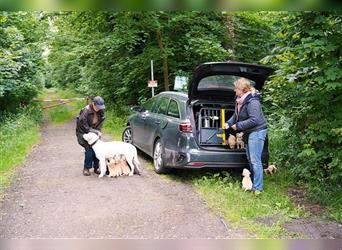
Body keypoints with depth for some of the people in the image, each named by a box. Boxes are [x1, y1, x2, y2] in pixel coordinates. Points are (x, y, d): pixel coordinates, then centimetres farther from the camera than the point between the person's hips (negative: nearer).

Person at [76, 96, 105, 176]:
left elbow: (101, 122, -1)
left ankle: (96, 167, 9)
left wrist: (98, 132, -16)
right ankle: (86, 168, 0)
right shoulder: (85, 111, -28)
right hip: (83, 132, -5)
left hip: (94, 131, 5)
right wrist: (97, 132, -22)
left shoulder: (101, 111, -11)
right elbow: (85, 127, -24)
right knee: (89, 149, -16)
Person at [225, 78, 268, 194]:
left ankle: (257, 188, -3)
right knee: (250, 158, 17)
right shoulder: (240, 100, 8)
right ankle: (254, 182, 30)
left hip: (257, 131, -11)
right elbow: (236, 115, 18)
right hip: (249, 132, 11)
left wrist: (238, 126, -20)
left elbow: (254, 120, -27)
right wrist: (229, 123, 0)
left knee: (255, 160, -9)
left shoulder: (252, 102, -22)